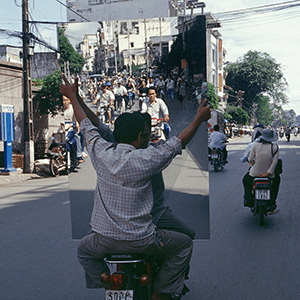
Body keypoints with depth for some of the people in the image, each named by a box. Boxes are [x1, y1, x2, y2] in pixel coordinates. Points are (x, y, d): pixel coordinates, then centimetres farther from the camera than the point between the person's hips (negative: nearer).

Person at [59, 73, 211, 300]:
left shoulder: (101, 152, -4)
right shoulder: (145, 159, -15)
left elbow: (87, 126, 12)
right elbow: (178, 143, -3)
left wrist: (72, 97, 27)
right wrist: (199, 119, 10)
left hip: (103, 239, 4)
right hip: (140, 240, -3)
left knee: (84, 250, 36)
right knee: (184, 244, 18)